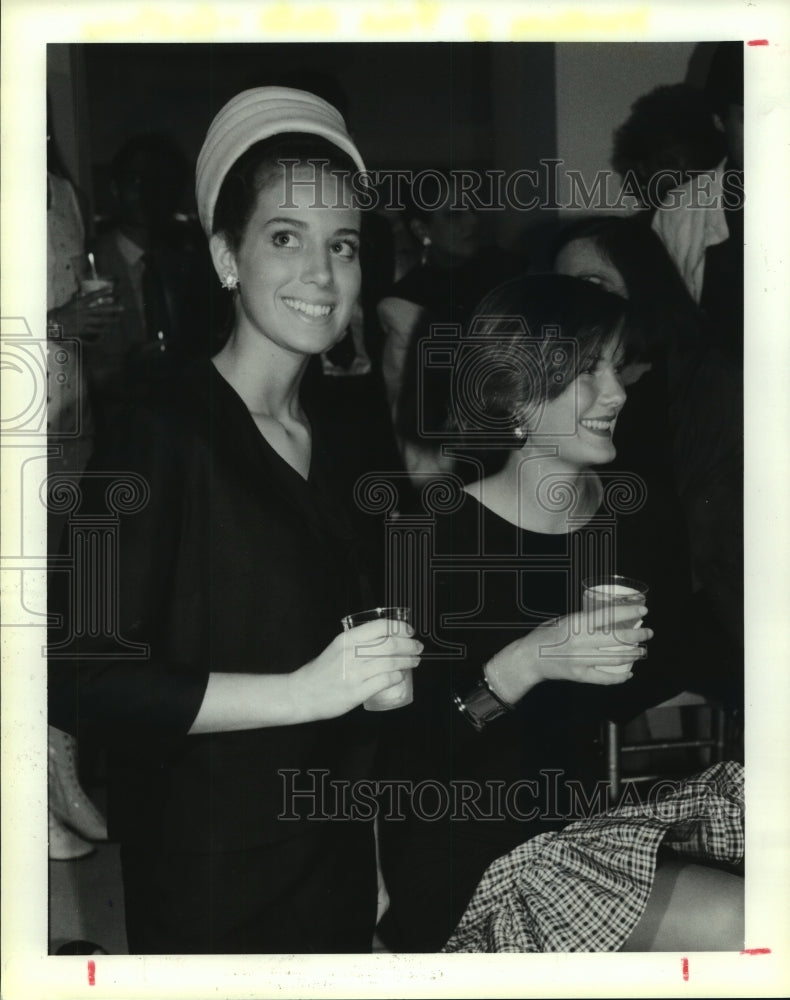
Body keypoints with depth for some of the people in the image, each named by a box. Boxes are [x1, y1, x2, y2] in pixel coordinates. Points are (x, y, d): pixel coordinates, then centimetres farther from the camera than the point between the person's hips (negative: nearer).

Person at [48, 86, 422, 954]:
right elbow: (78, 678, -21)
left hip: (336, 870, 7)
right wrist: (301, 691, -24)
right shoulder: (164, 433, -14)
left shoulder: (331, 442, 8)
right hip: (210, 886, -6)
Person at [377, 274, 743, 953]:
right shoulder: (440, 534, -14)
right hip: (470, 863, -6)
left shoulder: (632, 514, 4)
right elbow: (404, 749, -16)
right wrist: (524, 664, -27)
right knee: (745, 927, -20)